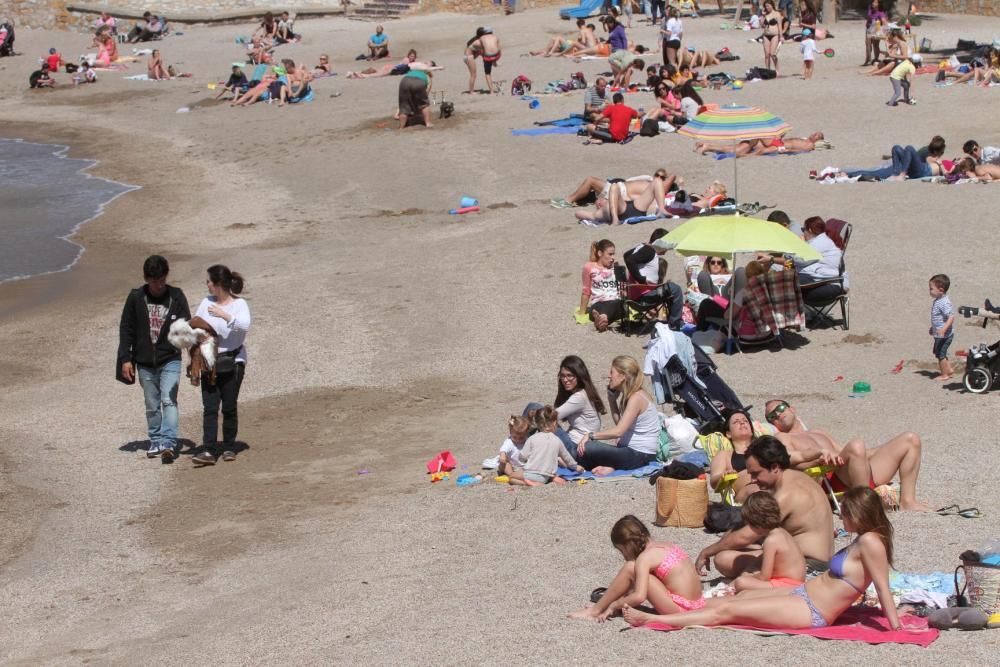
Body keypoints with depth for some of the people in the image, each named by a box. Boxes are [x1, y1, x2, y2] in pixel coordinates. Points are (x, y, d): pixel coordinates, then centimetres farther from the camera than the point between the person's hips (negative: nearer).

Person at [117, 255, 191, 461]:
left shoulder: (176, 296, -3)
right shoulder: (136, 298, -2)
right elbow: (126, 329, 3)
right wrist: (125, 359, -1)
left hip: (170, 360, -2)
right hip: (145, 362, 2)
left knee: (169, 400, -15)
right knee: (152, 405, 11)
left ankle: (169, 443, -20)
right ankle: (156, 441, 23)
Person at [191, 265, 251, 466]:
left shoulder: (239, 304, -7)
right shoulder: (206, 302, 7)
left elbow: (245, 325, -24)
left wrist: (225, 315, -34)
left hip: (232, 363, -3)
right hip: (209, 364, 3)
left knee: (229, 407, 3)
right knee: (210, 408, -5)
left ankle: (229, 448, 17)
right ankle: (208, 451, -11)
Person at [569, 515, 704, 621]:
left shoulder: (644, 557, -11)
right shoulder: (667, 545, 14)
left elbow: (639, 597, -21)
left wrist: (614, 605, -6)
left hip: (679, 608, -9)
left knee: (630, 568, -6)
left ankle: (596, 610, 3)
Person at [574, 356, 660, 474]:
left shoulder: (636, 397, -18)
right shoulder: (628, 395, 10)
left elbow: (618, 431, -25)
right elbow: (619, 422, 16)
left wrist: (590, 435, -20)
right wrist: (611, 397, 8)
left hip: (640, 454, -10)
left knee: (587, 447, -25)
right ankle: (611, 466, -9)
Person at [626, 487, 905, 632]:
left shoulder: (869, 542, -19)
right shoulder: (862, 541, 9)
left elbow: (882, 587, -21)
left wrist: (896, 626, -22)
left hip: (811, 612, -10)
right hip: (803, 593, 10)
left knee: (726, 611, -7)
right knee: (731, 600, 11)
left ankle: (651, 620, -2)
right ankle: (659, 615, 15)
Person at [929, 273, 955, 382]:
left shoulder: (944, 303, -24)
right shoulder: (937, 301, 8)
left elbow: (951, 317, -31)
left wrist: (944, 328, -41)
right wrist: (933, 328, 30)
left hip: (944, 335, -10)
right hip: (939, 335, 10)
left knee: (940, 354, 1)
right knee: (939, 353, 21)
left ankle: (944, 375, 13)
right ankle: (949, 370, 32)